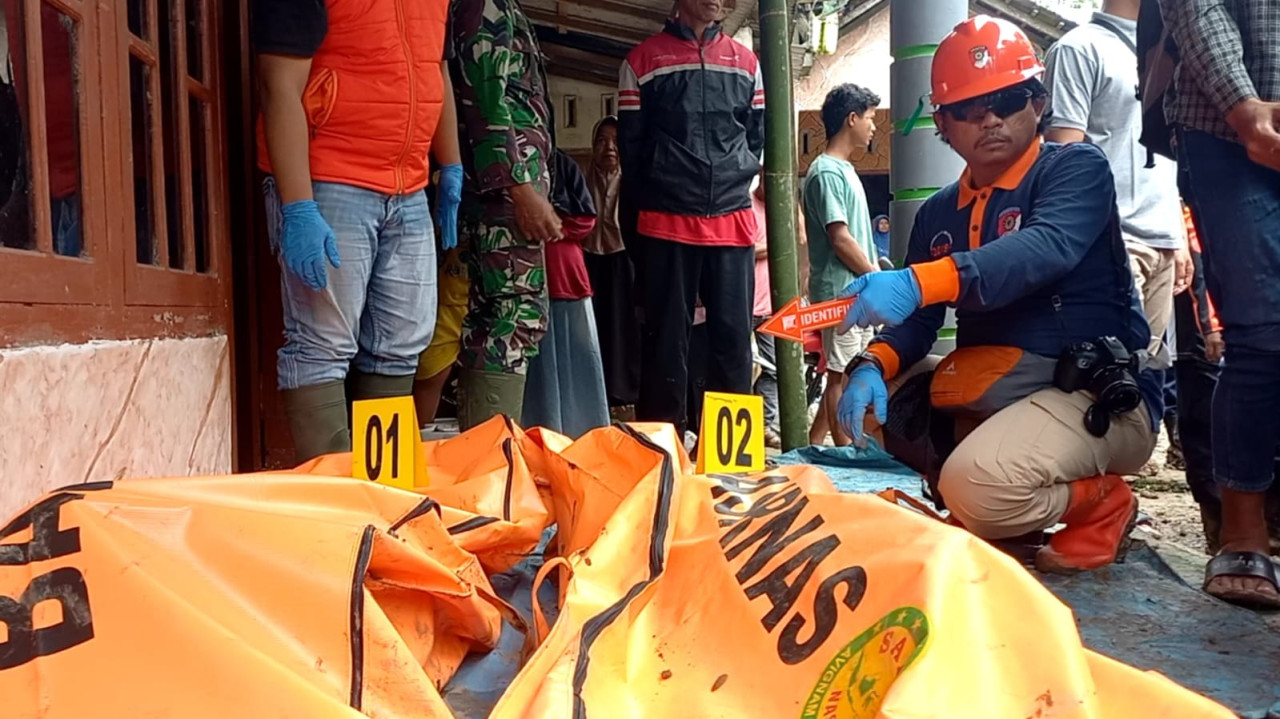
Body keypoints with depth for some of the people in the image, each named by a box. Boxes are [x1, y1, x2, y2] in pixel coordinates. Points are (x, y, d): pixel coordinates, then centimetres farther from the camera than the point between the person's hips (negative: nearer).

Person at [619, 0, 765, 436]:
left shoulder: (746, 62, 15)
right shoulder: (642, 61, 7)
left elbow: (759, 137, 17)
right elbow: (631, 146, 6)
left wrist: (734, 181, 5)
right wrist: (648, 205, 2)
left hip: (733, 222, 3)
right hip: (666, 225, -2)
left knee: (734, 337, 4)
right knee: (667, 339, 0)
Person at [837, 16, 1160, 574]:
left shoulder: (1077, 169, -7)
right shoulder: (937, 214, 11)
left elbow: (1046, 248, -29)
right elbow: (915, 323, 6)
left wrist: (920, 283, -44)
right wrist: (872, 367, -18)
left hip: (1100, 396, -7)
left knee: (978, 488, -31)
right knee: (866, 402, 6)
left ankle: (1100, 501, 2)